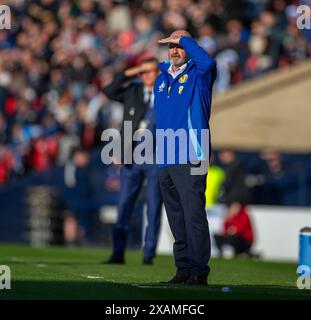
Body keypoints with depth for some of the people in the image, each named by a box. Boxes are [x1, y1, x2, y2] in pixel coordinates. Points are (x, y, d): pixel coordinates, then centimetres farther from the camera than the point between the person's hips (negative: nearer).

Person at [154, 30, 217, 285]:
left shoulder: (198, 74, 0)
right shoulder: (161, 79, 20)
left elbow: (208, 62, -23)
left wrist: (184, 39, -11)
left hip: (190, 159, -7)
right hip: (165, 160, 7)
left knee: (193, 215, -11)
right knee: (177, 219, 9)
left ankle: (199, 271, -10)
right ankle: (183, 269, 13)